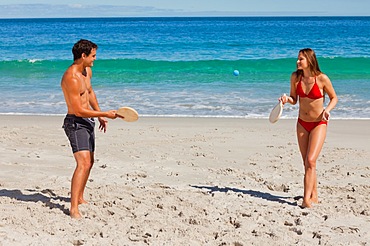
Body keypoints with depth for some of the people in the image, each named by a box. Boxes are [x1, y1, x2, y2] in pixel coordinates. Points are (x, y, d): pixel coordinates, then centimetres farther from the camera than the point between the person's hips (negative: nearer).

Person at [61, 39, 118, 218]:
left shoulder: (87, 71, 7)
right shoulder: (71, 78, -23)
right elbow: (79, 110, -25)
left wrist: (100, 115, 26)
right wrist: (105, 114, -20)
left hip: (87, 122, 10)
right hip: (76, 123, -10)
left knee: (89, 162, 19)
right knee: (83, 164, -21)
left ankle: (79, 198, 37)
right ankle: (73, 209, -22)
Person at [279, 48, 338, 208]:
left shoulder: (322, 79, -15)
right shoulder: (295, 77, -3)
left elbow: (334, 98, -1)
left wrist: (327, 110, -19)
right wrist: (286, 99, -14)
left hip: (319, 124, -5)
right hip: (302, 123, 5)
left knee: (311, 161, -16)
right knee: (307, 163, 9)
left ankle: (307, 199, -14)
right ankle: (314, 196, 22)